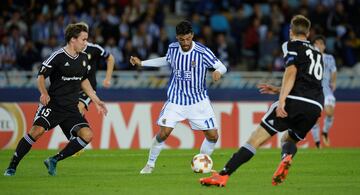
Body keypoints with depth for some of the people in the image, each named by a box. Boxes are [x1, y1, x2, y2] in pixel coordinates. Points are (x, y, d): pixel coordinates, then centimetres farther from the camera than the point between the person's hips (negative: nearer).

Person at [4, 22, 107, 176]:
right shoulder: (58, 56, -10)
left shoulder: (83, 58, 10)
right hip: (53, 104, -6)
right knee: (37, 130, -25)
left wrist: (96, 101, 24)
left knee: (87, 134, -13)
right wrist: (44, 93, -24)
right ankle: (12, 166, -11)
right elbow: (41, 76, -6)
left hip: (71, 108, 6)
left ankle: (54, 161, -1)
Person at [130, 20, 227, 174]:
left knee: (212, 135, -5)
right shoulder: (172, 48, -5)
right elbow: (166, 60, 17)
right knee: (164, 132, -12)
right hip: (176, 100, 1)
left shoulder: (202, 52, -17)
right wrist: (141, 63, 17)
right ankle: (150, 164, 8)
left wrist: (218, 72, -38)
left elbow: (221, 66, -14)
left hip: (198, 101, -1)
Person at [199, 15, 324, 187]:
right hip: (316, 106, 6)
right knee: (288, 139, 26)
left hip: (295, 101, -6)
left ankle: (223, 176, -11)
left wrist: (281, 100, -18)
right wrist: (277, 90, 44)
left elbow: (291, 72, -9)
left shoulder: (291, 46, 9)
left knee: (256, 139, -4)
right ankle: (287, 157, -12)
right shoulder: (317, 53, 29)